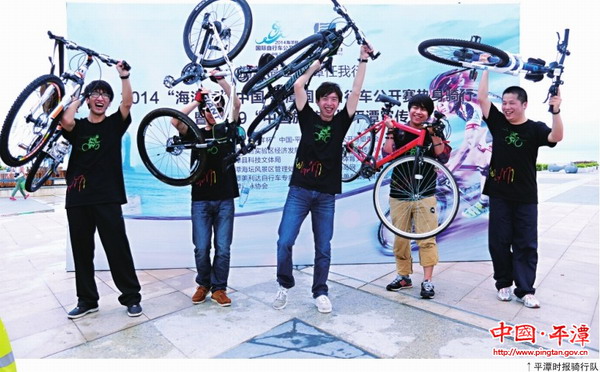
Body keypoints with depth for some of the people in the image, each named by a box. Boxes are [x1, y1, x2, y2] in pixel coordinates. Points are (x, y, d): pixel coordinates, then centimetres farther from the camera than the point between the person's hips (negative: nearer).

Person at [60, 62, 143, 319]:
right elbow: (66, 120, -13)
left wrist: (124, 77, -13)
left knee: (118, 249, -1)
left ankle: (131, 297, 12)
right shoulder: (78, 127, 9)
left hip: (107, 198, -3)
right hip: (77, 198, 3)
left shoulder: (115, 124, 6)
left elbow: (127, 103, -9)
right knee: (81, 252, 11)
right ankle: (87, 300, 26)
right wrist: (77, 99, 3)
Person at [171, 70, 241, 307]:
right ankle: (203, 284, 26)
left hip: (224, 198, 0)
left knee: (223, 248, 3)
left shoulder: (227, 130, 8)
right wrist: (196, 101, -8)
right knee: (201, 248, 4)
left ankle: (218, 288, 19)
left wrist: (220, 80, -13)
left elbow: (236, 105, -6)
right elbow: (176, 121, -10)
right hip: (200, 198, 1)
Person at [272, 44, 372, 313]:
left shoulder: (341, 122, 7)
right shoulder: (308, 118, 5)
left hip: (326, 195, 1)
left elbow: (355, 92, 2)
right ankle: (284, 286, 18)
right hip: (299, 191, -1)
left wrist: (363, 60, 4)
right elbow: (298, 86, 0)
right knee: (284, 242, -6)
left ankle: (320, 293, 24)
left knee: (323, 248, 7)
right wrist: (317, 64, 10)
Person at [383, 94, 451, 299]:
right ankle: (403, 276, 22)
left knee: (427, 239, -2)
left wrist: (434, 135, -15)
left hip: (425, 194, -1)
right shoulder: (398, 131, 6)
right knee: (400, 238, 8)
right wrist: (390, 131, -11)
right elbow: (388, 154, -7)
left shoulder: (433, 133, 6)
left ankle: (427, 281, 7)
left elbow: (443, 157, -7)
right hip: (398, 193, 1)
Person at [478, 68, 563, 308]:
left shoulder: (535, 128, -2)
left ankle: (525, 290, 13)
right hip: (499, 194, 2)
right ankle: (503, 283, 22)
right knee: (499, 242, 7)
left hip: (525, 197, -2)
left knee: (526, 244, 4)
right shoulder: (498, 123, 4)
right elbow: (482, 98, -1)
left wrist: (556, 111, -33)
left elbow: (556, 137, -21)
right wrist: (486, 70, 1)